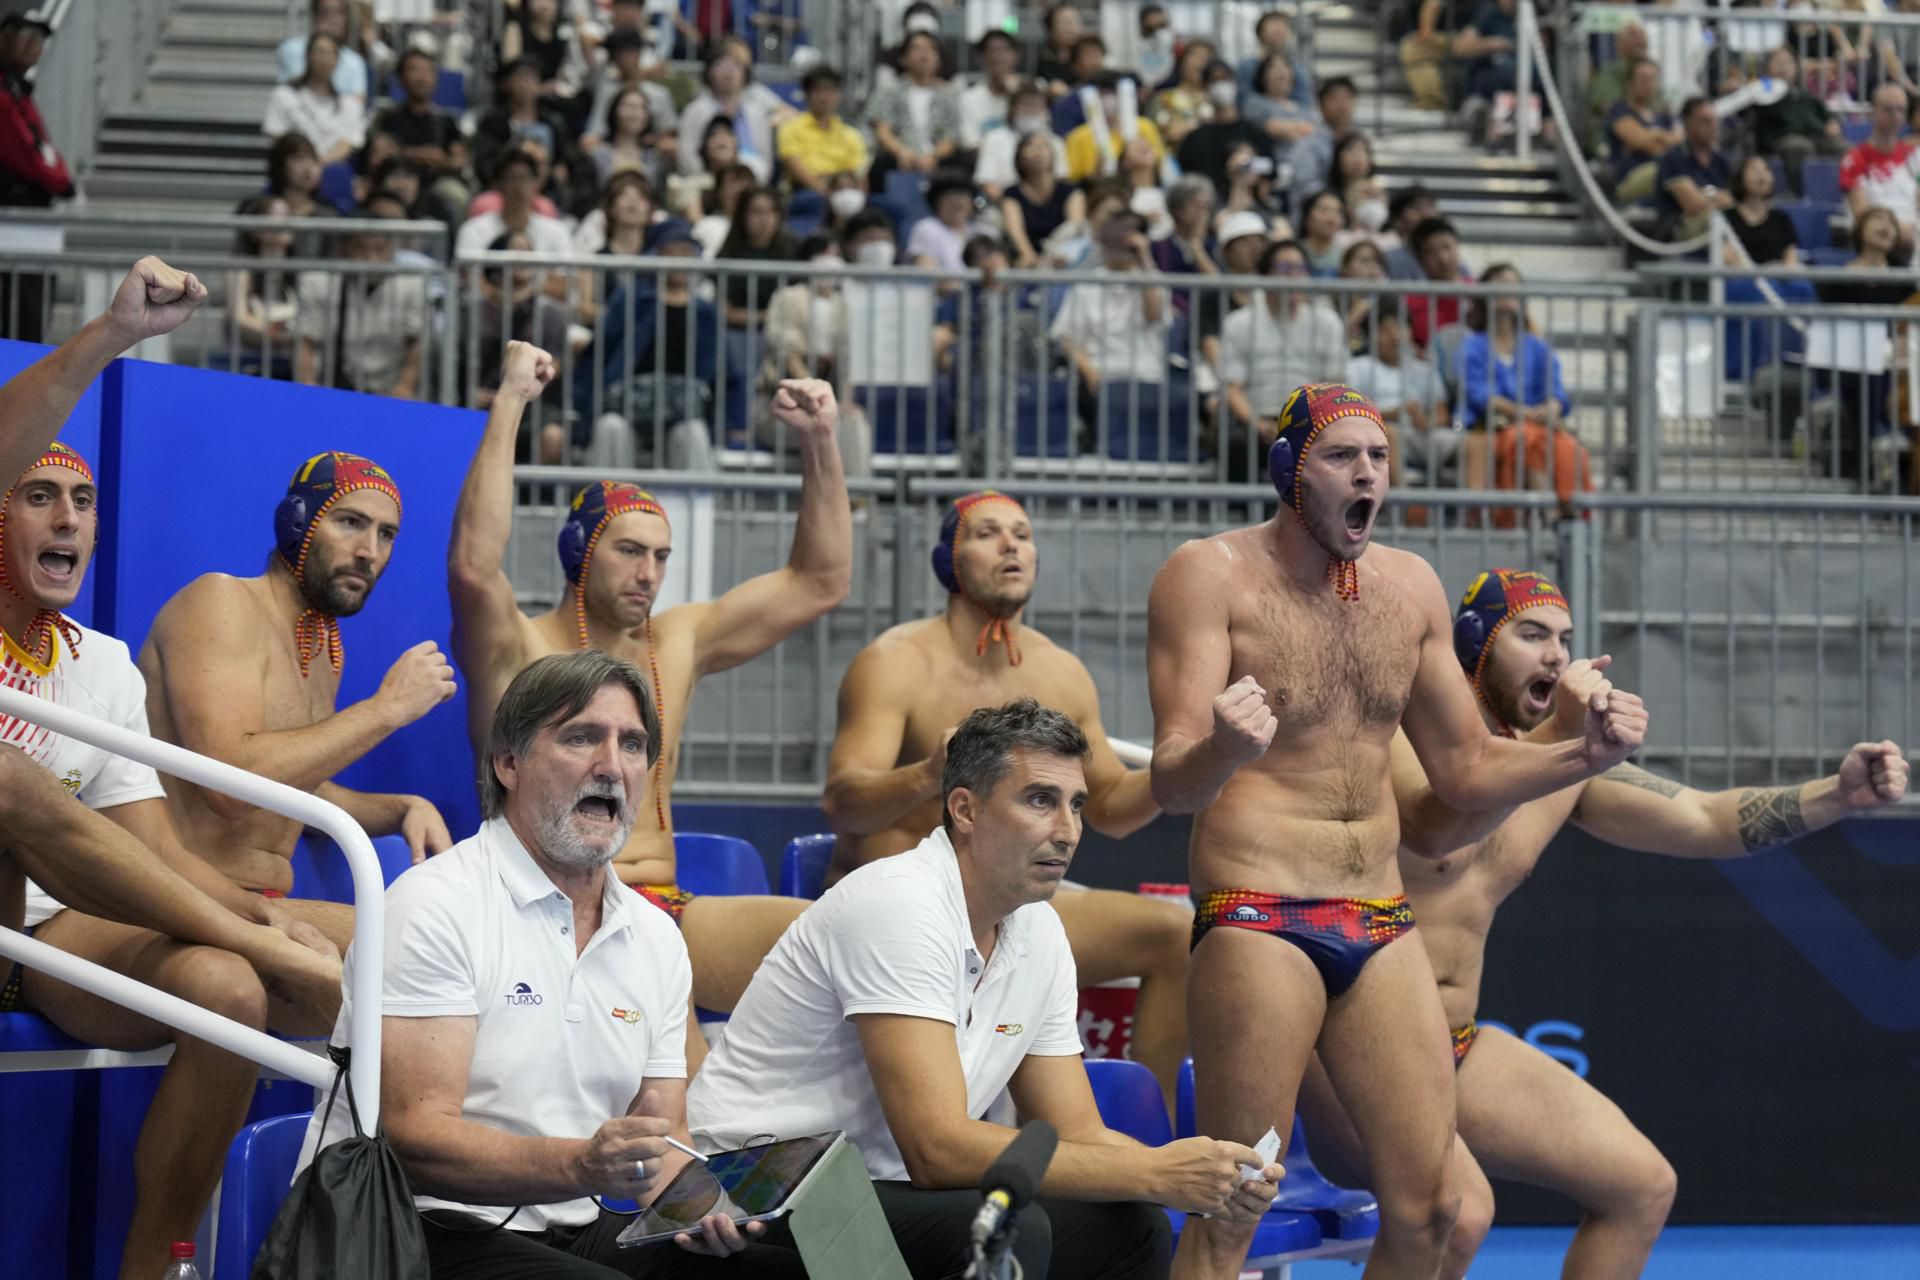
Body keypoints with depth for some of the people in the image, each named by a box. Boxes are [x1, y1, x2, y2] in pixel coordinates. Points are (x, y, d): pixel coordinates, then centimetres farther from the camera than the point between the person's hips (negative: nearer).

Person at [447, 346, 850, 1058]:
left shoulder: (677, 643, 19)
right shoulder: (520, 651, 1)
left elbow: (819, 583, 22)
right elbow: (474, 567, -21)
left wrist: (819, 445, 12)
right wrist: (510, 402, -20)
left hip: (670, 913, 6)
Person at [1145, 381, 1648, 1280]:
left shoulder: (1411, 588, 11)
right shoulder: (1211, 575, -7)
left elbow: (1466, 772, 19)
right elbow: (1171, 784, -15)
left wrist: (1587, 756, 2)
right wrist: (1222, 746, -38)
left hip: (1382, 932, 6)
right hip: (1257, 923, -6)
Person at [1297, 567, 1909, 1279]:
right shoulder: (1405, 732, -15)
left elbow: (1707, 822, 8)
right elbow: (1432, 828, -37)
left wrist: (1837, 795, -7)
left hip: (1455, 1048, 8)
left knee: (1643, 1186, 7)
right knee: (1457, 1208, -32)